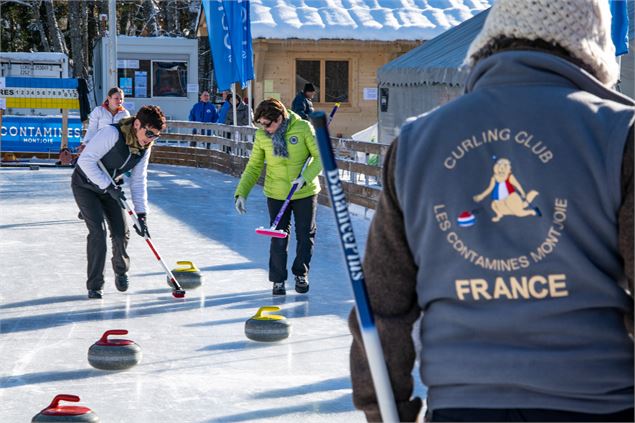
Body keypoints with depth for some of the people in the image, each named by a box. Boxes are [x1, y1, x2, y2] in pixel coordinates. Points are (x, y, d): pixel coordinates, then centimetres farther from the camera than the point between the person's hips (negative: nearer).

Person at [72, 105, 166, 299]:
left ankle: (121, 270, 29)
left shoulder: (144, 148, -10)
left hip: (109, 188, 6)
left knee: (121, 233, -1)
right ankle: (94, 285, -5)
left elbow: (138, 181, -5)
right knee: (98, 231, -17)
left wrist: (141, 214, -13)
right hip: (85, 186, -6)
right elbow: (86, 160, -33)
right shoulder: (112, 133, -32)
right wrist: (109, 186, -32)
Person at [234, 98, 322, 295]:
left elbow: (320, 157, -12)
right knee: (278, 238, 0)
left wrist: (305, 177, -25)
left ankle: (301, 274, 30)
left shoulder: (303, 128, -16)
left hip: (305, 192, -1)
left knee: (305, 235, 10)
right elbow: (253, 167, 0)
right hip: (276, 194, 1)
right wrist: (241, 192, -9)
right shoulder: (261, 136, -8)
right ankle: (278, 279, 17)